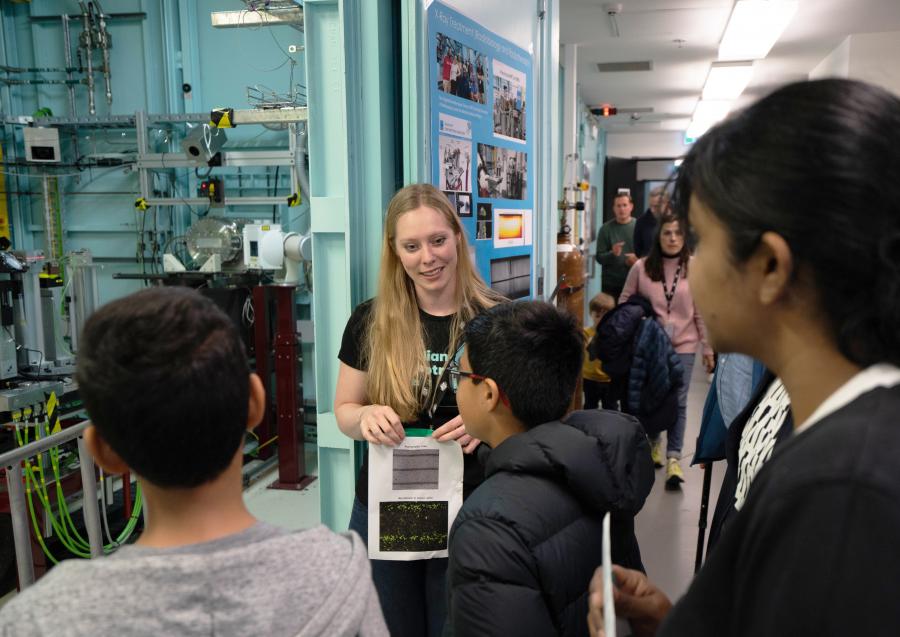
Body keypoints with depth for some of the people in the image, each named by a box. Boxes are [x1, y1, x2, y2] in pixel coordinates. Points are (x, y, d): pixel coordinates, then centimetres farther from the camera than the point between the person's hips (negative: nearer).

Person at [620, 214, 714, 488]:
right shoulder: (641, 267, -4)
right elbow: (624, 305, 5)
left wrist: (708, 348, 1)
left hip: (683, 345, -1)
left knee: (677, 401, -1)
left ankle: (673, 458, 6)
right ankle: (654, 442, 38)